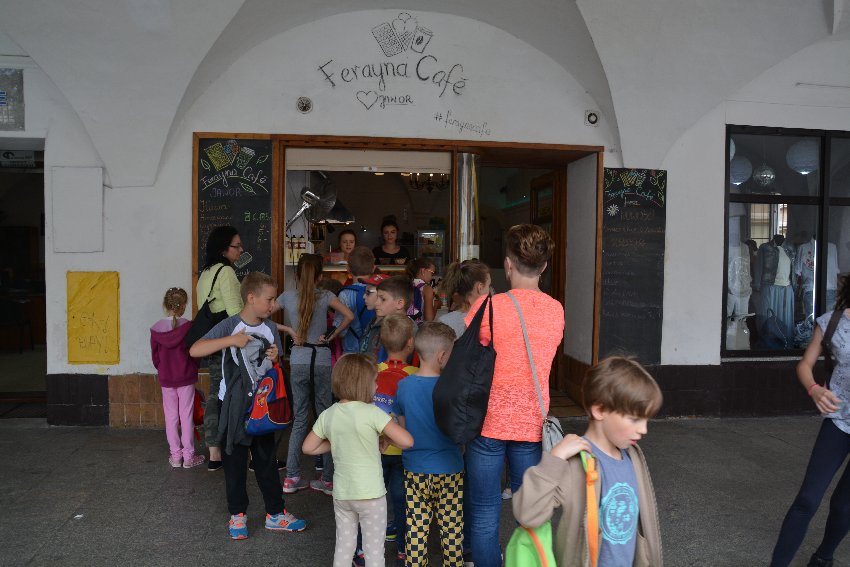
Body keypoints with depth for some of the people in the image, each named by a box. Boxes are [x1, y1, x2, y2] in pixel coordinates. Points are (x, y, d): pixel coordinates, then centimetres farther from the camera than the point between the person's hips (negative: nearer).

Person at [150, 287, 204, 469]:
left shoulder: (156, 329, -6)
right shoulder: (188, 327, -14)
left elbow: (155, 356, 2)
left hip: (166, 378, 2)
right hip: (186, 377, -2)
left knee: (171, 416, 11)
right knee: (186, 416, 5)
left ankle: (175, 456, 17)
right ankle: (188, 456, 11)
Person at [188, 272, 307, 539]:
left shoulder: (270, 329, 1)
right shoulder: (230, 326, -12)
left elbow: (278, 369, 10)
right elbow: (194, 350, -23)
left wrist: (275, 358, -13)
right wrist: (231, 340, -30)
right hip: (234, 405, -3)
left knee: (267, 459, 11)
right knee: (235, 462, 8)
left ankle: (276, 513, 22)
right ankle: (237, 515, 24)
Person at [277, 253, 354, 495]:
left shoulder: (288, 296, 2)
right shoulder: (325, 296, -4)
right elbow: (349, 316, -15)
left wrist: (288, 330, 6)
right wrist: (332, 336, -4)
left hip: (298, 363, 2)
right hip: (322, 362, -2)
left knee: (299, 419, 12)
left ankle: (292, 477, 14)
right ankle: (328, 478, 12)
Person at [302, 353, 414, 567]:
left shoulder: (327, 415, -2)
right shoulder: (371, 413, -18)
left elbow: (308, 447, 8)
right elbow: (407, 441, -20)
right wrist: (385, 438, -2)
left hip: (341, 493, 5)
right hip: (370, 494, -5)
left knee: (343, 547, 19)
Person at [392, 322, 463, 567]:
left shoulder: (403, 386, -4)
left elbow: (402, 429, 5)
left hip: (415, 471, 3)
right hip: (449, 470, -3)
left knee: (416, 528, 11)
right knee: (451, 528, 11)